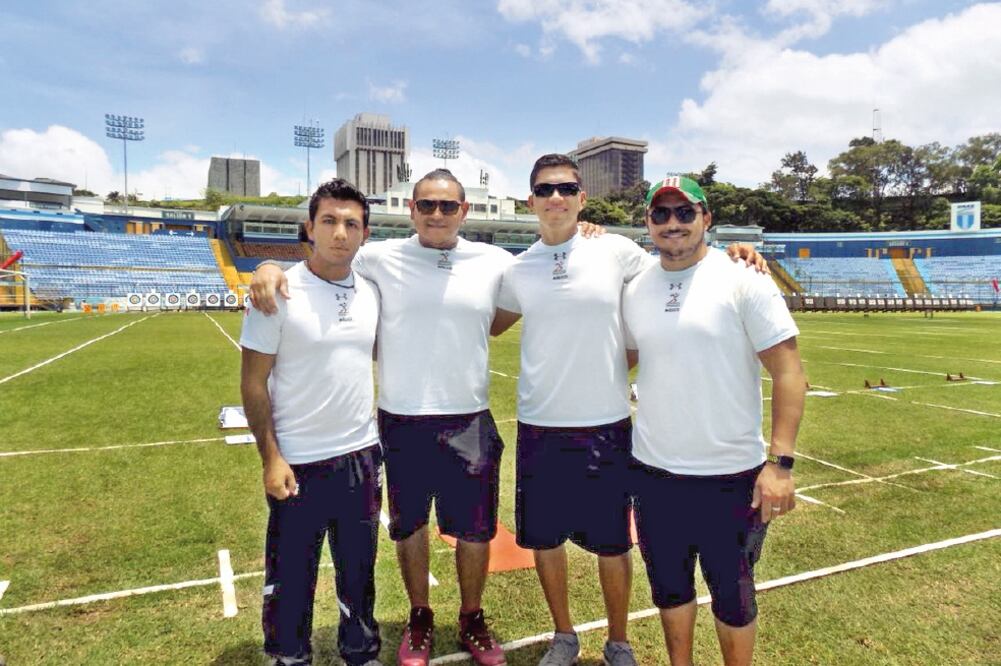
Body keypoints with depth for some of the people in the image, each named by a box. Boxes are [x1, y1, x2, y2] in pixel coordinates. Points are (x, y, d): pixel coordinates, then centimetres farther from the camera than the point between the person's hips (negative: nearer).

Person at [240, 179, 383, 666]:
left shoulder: (372, 292, 2)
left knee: (359, 570, 19)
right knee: (290, 578, 12)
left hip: (362, 457, 4)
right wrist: (271, 457, -14)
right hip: (299, 463, -4)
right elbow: (253, 382, -9)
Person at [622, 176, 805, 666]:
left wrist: (780, 463, -17)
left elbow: (788, 372, -11)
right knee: (668, 583, 19)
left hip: (730, 475, -4)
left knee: (731, 592, 13)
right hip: (652, 471, 4)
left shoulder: (742, 279, -9)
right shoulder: (634, 289, 4)